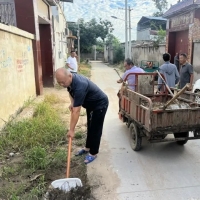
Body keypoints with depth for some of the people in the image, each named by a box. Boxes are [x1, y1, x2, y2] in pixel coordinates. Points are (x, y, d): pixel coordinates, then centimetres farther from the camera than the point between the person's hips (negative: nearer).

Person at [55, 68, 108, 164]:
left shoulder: (79, 86, -39)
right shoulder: (70, 80, -13)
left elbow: (76, 111, -37)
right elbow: (71, 91, 13)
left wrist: (71, 130, -31)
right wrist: (72, 103, -5)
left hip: (100, 104, -9)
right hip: (90, 104, 9)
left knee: (95, 129, 0)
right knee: (90, 127, 19)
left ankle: (93, 153, 16)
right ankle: (87, 148, 35)